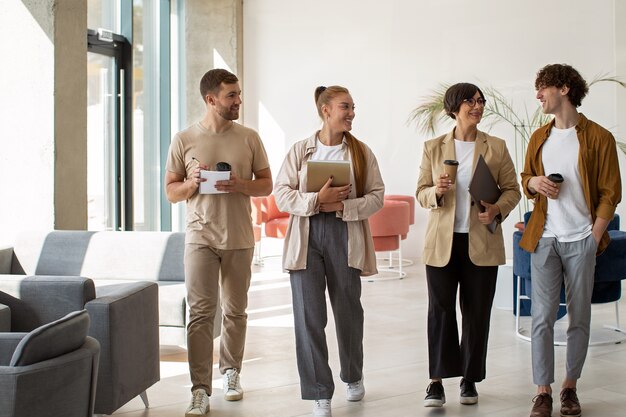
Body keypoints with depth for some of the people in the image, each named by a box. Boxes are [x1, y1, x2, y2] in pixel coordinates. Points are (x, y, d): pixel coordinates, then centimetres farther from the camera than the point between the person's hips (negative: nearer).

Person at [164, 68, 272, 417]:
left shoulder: (249, 138, 4)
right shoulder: (184, 140, 1)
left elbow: (266, 185, 7)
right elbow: (171, 192, 6)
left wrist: (240, 185, -13)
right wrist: (191, 182, -16)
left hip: (239, 238, 2)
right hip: (201, 237, -2)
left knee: (236, 311, 11)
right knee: (201, 313, -7)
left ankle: (231, 372, 30)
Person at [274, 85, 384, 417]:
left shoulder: (361, 152, 4)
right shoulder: (300, 150, 2)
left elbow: (376, 195, 1)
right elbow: (282, 194, -2)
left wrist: (342, 206, -15)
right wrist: (317, 200, -17)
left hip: (345, 237, 1)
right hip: (306, 237, -1)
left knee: (348, 311, 12)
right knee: (308, 315, -4)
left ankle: (353, 376, 37)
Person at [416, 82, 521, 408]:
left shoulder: (496, 147, 4)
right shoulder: (433, 147, 4)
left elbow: (512, 189, 6)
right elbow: (421, 192, 7)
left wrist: (498, 209, -14)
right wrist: (436, 192, -15)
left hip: (481, 242, 1)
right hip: (442, 242, 0)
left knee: (477, 312, 6)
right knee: (440, 309, -2)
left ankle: (470, 379, 19)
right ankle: (437, 381, 5)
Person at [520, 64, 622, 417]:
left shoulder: (598, 137, -2)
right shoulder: (539, 137, 12)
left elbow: (611, 193, -2)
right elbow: (526, 179, 21)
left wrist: (594, 236, -9)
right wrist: (533, 182, -4)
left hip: (581, 240, -3)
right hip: (544, 239, 3)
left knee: (580, 318, 6)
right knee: (542, 317, -1)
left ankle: (570, 387, 18)